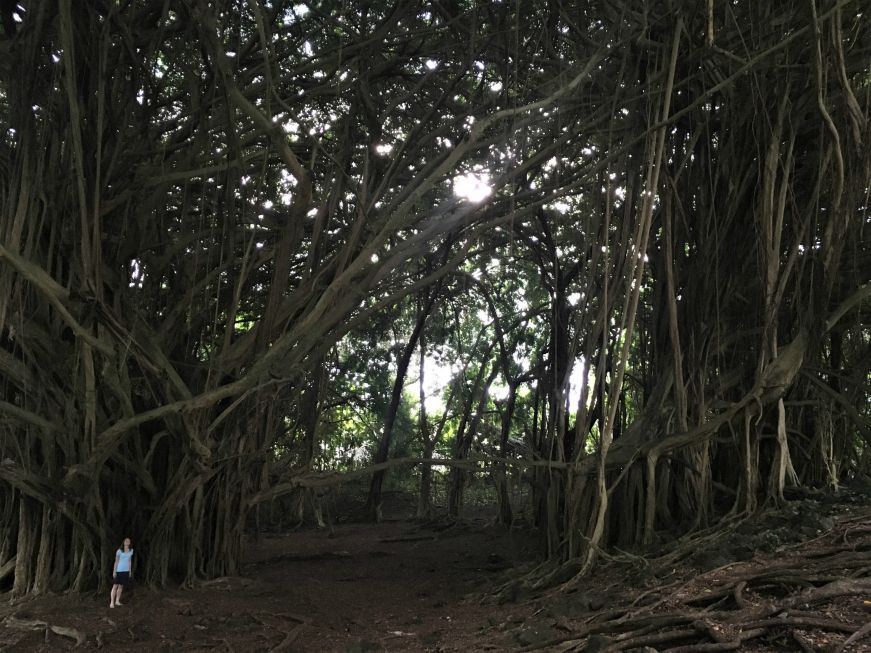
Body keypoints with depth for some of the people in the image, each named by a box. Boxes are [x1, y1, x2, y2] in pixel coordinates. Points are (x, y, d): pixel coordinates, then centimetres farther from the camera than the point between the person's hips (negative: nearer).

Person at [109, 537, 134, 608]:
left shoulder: (131, 551, 7)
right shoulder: (119, 551, -5)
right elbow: (116, 561, -2)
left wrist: (130, 571, 14)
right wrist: (114, 571, -5)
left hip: (126, 571, 4)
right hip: (119, 570, -4)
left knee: (121, 586, 9)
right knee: (115, 586, -4)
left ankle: (117, 601, 17)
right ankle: (112, 602, -4)